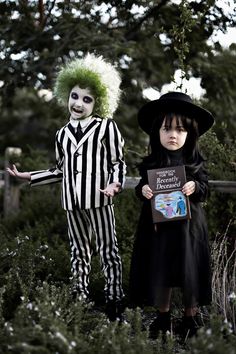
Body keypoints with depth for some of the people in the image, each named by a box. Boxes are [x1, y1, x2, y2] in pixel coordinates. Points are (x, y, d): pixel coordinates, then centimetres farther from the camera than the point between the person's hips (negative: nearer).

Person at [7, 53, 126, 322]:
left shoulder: (106, 127, 0)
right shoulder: (62, 134, 13)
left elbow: (118, 162, 1)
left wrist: (115, 184, -18)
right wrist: (29, 176, 17)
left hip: (98, 198, -4)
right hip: (72, 201, 5)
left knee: (107, 250, 0)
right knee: (78, 251, 12)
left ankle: (114, 302, 4)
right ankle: (79, 300, 18)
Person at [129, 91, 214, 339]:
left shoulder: (194, 161, -2)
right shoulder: (151, 162, 0)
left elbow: (205, 188, 2)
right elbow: (141, 188, 6)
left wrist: (195, 187, -19)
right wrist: (143, 190, -16)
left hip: (187, 224, -1)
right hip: (158, 224, 1)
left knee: (189, 271, 6)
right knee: (159, 271, 9)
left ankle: (191, 317, 25)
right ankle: (163, 316, 27)